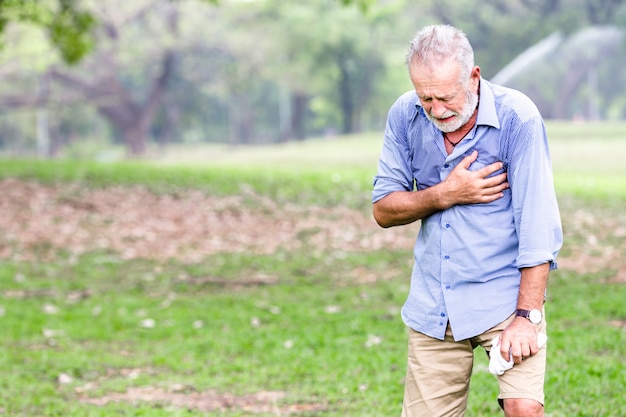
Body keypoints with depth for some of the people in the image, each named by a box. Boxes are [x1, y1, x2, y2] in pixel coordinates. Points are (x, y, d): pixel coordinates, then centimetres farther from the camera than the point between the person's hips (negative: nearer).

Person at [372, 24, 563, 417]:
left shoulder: (517, 117, -14)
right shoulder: (405, 116, -2)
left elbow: (536, 224, -15)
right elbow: (383, 209, 2)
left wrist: (526, 316, -19)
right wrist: (446, 194, -15)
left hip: (506, 295, -4)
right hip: (433, 306, 4)